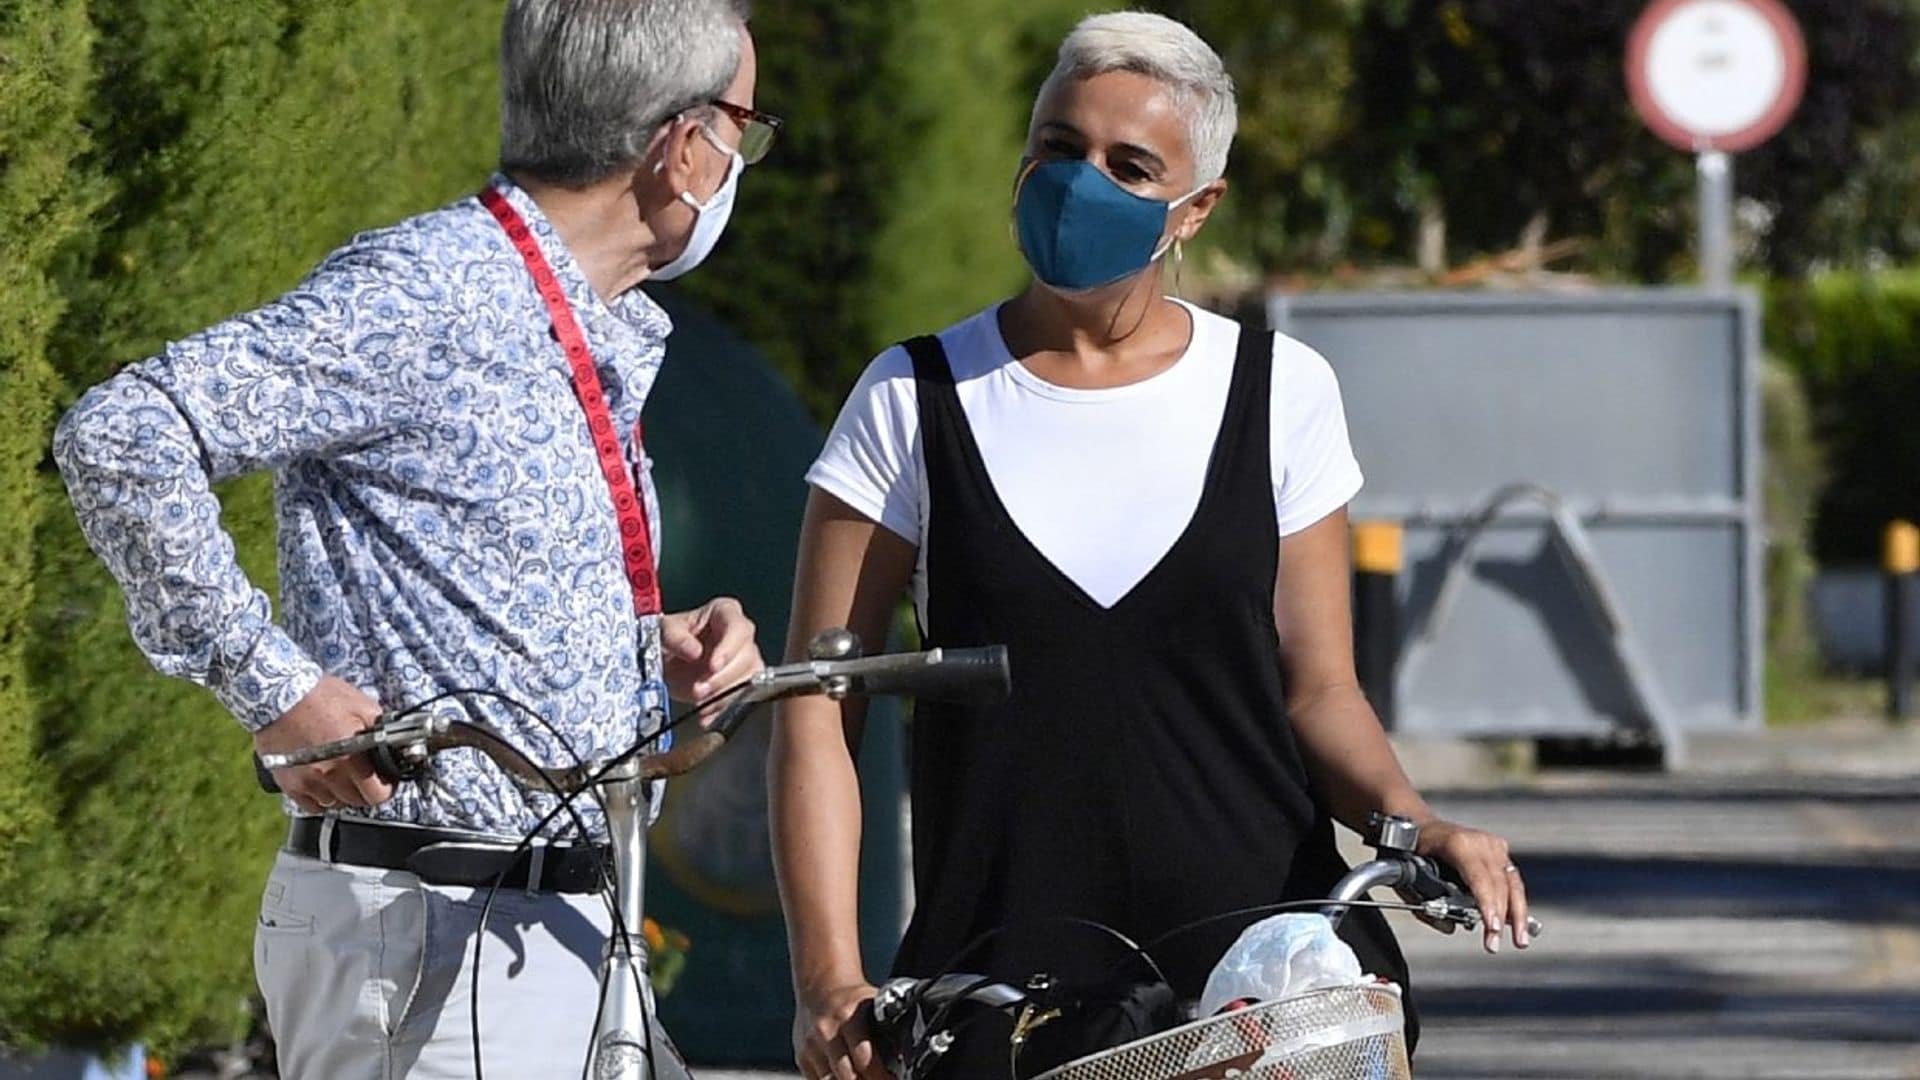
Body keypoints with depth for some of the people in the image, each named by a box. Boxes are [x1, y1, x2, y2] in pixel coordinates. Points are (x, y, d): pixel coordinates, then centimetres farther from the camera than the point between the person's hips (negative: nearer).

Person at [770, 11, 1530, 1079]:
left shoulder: (1277, 392, 7)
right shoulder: (917, 401, 4)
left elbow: (1317, 690, 9)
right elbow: (819, 712, 1)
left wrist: (1412, 820, -12)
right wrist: (830, 981, -9)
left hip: (1263, 946, 1)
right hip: (1004, 978, -1)